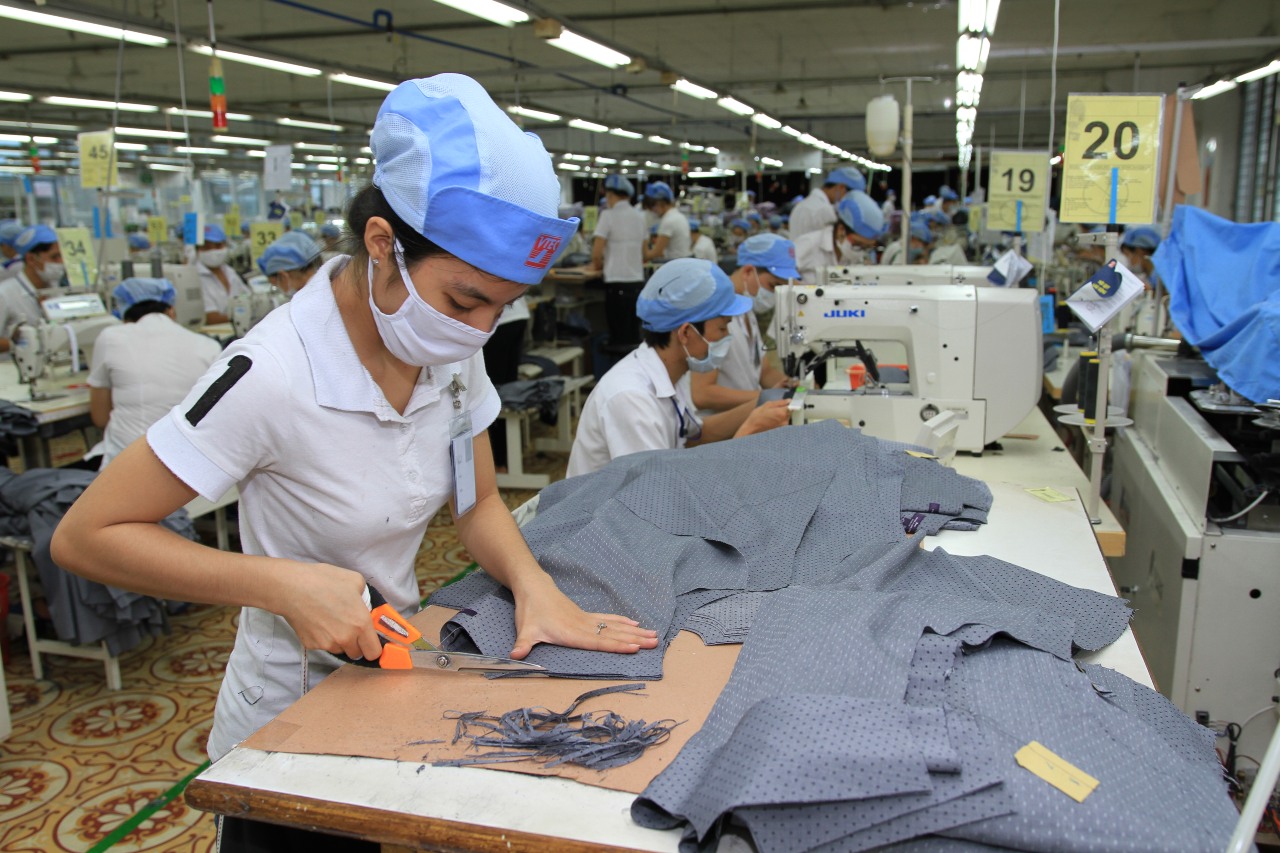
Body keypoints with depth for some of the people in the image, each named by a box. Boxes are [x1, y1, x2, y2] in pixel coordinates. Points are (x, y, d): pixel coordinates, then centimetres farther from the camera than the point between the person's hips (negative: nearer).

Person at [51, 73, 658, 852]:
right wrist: (282, 584, -31)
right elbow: (86, 536, -21)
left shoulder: (452, 347, -10)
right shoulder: (273, 376, -29)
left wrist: (532, 584, -18)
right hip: (293, 719, -6)